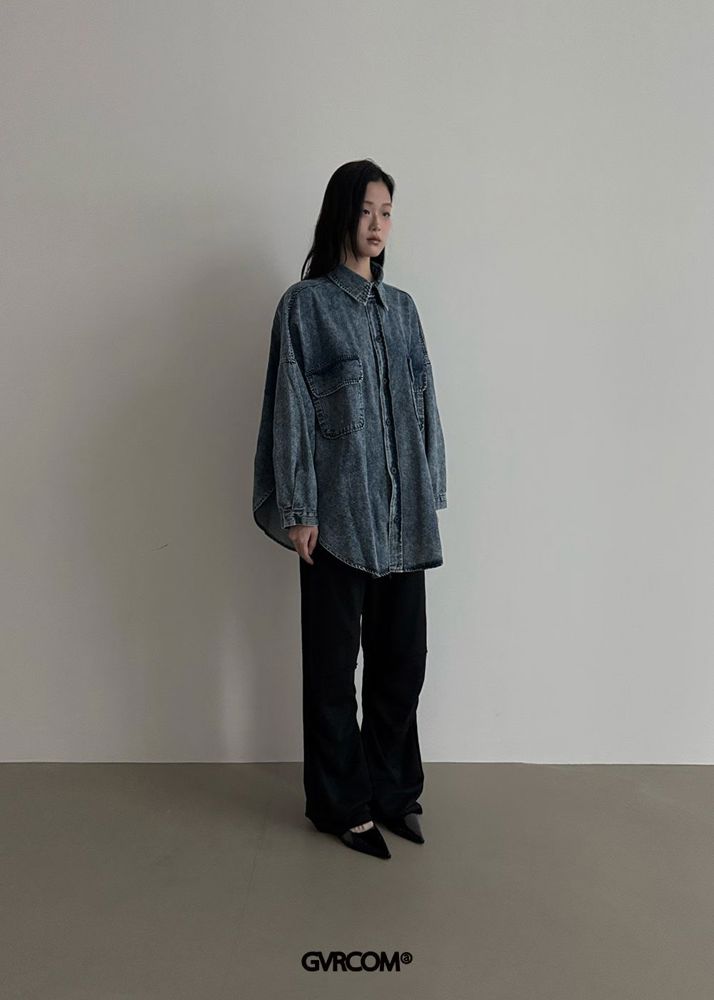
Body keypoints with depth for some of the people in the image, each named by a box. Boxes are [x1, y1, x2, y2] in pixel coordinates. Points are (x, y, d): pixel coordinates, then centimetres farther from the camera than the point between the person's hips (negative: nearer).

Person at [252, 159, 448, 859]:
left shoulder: (401, 307, 14)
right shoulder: (305, 303, -2)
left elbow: (423, 402, 14)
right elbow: (291, 408, -7)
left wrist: (432, 491, 11)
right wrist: (298, 509, -11)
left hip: (403, 511, 5)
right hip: (339, 510, -5)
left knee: (402, 655, 10)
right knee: (334, 659, 5)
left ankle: (393, 789, 28)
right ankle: (344, 804, 21)